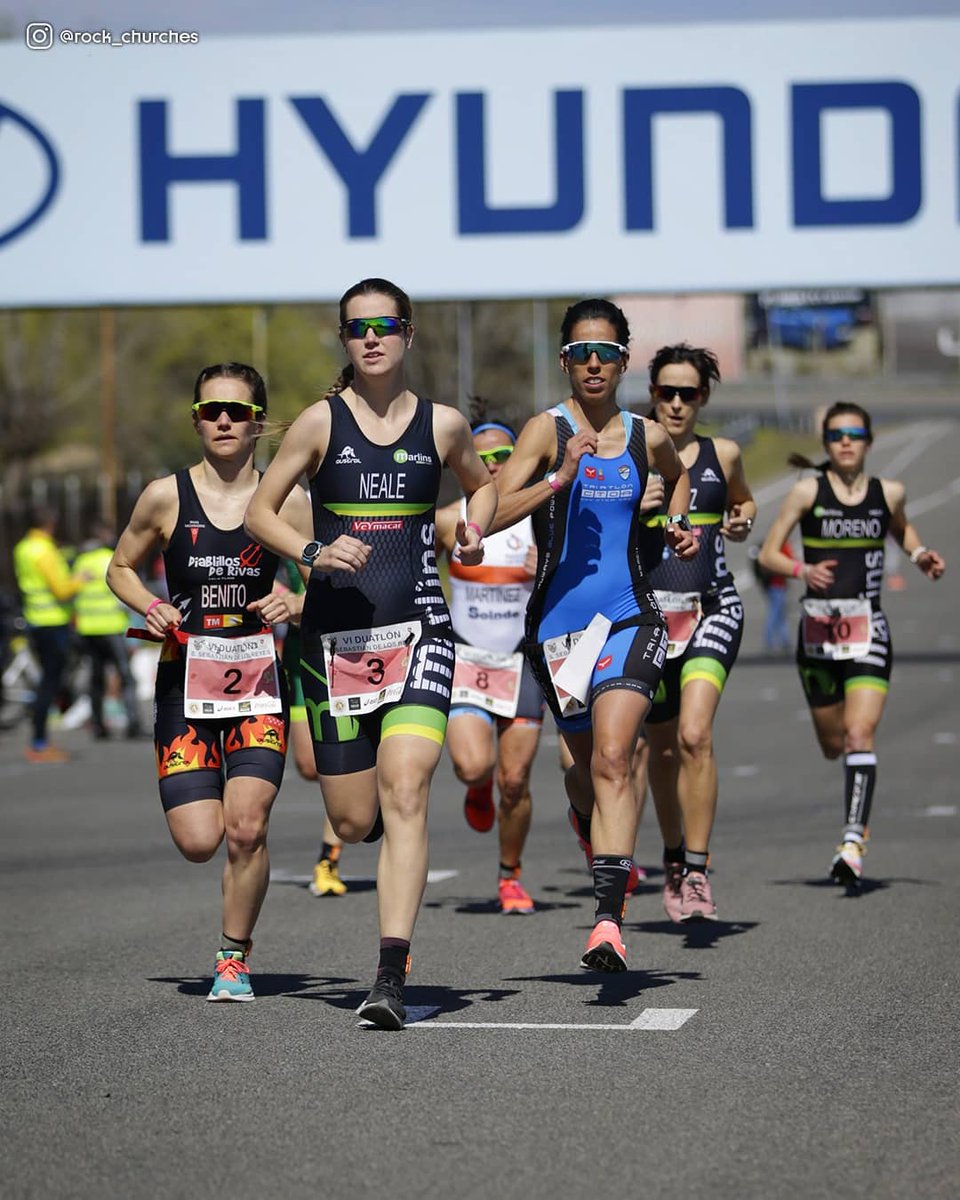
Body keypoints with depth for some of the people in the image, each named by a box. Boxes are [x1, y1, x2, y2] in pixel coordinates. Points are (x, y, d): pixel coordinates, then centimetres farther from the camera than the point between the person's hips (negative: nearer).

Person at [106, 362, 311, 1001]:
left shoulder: (286, 500, 0)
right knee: (198, 841, -8)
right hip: (184, 682, 0)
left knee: (246, 829, -14)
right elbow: (121, 567, 14)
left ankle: (235, 958, 8)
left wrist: (294, 605, -13)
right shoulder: (166, 496, 0)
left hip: (258, 682, 0)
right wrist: (150, 606, -6)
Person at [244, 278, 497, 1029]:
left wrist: (474, 533, 4)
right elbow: (260, 510, 6)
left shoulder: (443, 425, 5)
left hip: (419, 628, -1)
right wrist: (312, 555, -12)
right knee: (353, 821, 5)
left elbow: (482, 484, 25)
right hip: (337, 630, 1)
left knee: (404, 793, -18)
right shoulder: (322, 422, 1)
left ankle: (392, 978, -20)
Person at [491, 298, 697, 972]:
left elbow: (679, 475, 32)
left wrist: (678, 524, 15)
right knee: (587, 766, 13)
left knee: (612, 759, -17)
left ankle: (609, 921, -25)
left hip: (629, 618, 0)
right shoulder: (548, 430, -2)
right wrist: (559, 479, -24)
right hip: (558, 620, 0)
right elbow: (494, 512, -14)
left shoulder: (646, 437, 7)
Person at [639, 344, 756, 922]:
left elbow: (744, 502, 27)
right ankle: (673, 857, 33)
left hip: (713, 608, -1)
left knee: (695, 734, -20)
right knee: (663, 748, 10)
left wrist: (742, 523, 6)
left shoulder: (723, 454, 8)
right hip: (647, 609, 1)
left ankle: (697, 872, -17)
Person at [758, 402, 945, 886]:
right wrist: (803, 571, -21)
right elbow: (768, 553, -2)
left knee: (860, 733, -17)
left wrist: (919, 554, 7)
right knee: (833, 744, 11)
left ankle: (853, 843, -20)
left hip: (868, 630, 0)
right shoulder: (808, 491, -1)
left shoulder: (889, 493, 5)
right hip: (818, 628, 0)